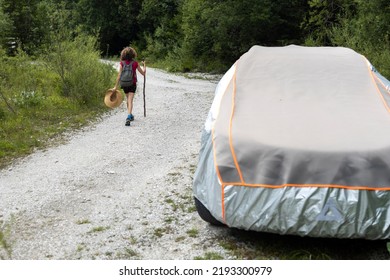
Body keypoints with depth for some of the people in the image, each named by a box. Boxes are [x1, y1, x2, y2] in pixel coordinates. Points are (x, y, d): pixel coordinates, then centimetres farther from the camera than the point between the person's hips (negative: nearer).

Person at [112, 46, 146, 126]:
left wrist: (116, 86, -5)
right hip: (132, 84, -2)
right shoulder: (135, 63, -7)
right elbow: (143, 73, 1)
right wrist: (144, 65, 19)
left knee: (128, 99, 22)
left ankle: (130, 115, 34)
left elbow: (119, 75, -8)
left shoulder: (122, 63, -5)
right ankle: (129, 116, -27)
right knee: (130, 100, -9)